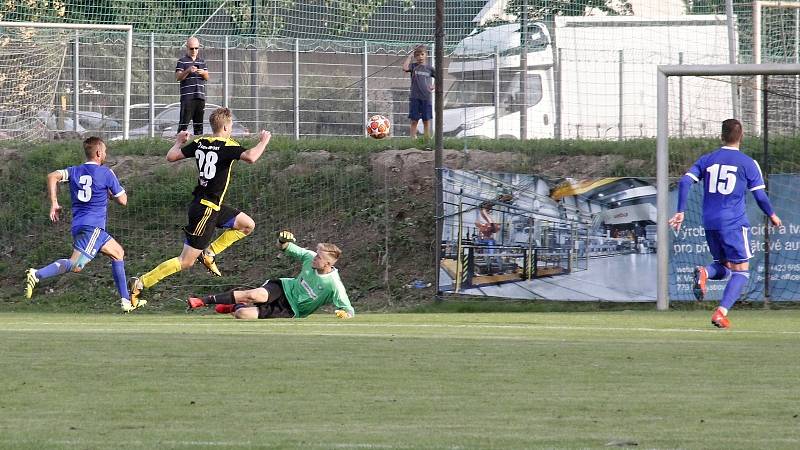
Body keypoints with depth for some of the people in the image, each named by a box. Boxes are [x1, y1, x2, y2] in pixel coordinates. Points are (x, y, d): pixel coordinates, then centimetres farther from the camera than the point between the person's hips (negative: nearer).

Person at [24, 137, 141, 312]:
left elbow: (53, 176, -3)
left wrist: (54, 203, 0)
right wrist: (110, 193, 24)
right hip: (92, 226, -8)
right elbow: (122, 200, 4)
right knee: (76, 265, -21)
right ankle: (37, 275, -36)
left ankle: (126, 301, 22)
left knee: (118, 252, 21)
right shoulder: (106, 173, -1)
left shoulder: (75, 171, 14)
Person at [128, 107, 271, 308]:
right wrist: (264, 141, -14)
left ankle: (208, 252, 15)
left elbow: (171, 156, 5)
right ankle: (140, 283, -4)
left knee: (247, 225, 17)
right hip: (206, 209, -9)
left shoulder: (199, 143, 3)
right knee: (186, 262, -5)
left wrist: (179, 141, 24)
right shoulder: (227, 146, -17)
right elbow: (250, 157, -33)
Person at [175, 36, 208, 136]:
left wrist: (203, 73, -8)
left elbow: (207, 78, 14)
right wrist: (188, 71, -21)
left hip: (200, 96, 5)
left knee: (199, 122, 8)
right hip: (187, 97, -5)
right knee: (184, 121, -9)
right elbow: (178, 77, -6)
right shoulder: (182, 61, 3)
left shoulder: (202, 61, 18)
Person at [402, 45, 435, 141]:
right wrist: (409, 56, -11)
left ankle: (427, 139, 9)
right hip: (415, 98, -1)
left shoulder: (429, 68, 6)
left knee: (426, 120, 4)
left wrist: (434, 86, 1)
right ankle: (413, 139, 1)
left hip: (426, 97, 1)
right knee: (414, 120, -1)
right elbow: (405, 68, -19)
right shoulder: (413, 66, 2)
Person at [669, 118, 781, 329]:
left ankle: (704, 272, -16)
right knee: (741, 271, 4)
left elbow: (684, 182, -1)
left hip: (710, 223, 4)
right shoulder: (748, 163, -2)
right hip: (734, 223, -4)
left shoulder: (707, 159, 8)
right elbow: (760, 195, -1)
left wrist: (680, 212, 2)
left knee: (724, 268, 19)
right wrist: (772, 215, 17)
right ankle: (721, 312, -14)